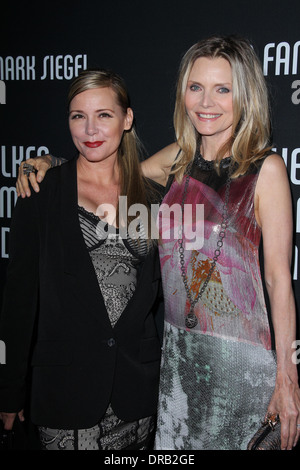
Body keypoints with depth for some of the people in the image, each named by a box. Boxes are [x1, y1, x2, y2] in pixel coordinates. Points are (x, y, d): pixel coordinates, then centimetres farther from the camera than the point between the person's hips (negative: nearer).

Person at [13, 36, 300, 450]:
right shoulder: (179, 158, 5)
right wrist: (47, 164, 6)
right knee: (174, 445, 14)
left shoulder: (266, 168, -9)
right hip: (178, 350, 5)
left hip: (242, 357, -5)